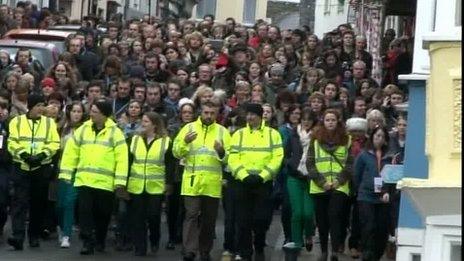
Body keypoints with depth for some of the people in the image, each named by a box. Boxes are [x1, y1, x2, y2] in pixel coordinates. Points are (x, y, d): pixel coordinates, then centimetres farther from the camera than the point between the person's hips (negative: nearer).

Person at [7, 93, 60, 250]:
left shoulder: (49, 123, 6)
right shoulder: (17, 121, 3)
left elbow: (54, 143, -1)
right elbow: (12, 143, -3)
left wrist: (42, 155, -16)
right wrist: (24, 155, -18)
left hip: (42, 168, 2)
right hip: (21, 167, -2)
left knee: (38, 203, 8)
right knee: (20, 202, -10)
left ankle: (34, 236, 20)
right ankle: (18, 236, -17)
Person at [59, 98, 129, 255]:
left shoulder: (115, 133, -2)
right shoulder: (82, 130, 7)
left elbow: (122, 158, -5)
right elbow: (71, 152, 10)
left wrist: (120, 182, -11)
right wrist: (65, 174, 4)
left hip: (105, 182, -2)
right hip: (84, 180, 2)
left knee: (102, 214, 9)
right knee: (85, 211, -5)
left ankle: (99, 242, 26)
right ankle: (88, 242, -2)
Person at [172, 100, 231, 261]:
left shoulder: (222, 131, 9)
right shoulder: (189, 128, 6)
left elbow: (229, 158, 4)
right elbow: (176, 153, 3)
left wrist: (221, 152, -17)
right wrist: (184, 142, -16)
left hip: (213, 184, 2)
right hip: (192, 181, -2)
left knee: (209, 218, 8)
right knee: (191, 215, -8)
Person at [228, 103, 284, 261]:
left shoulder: (273, 134, 4)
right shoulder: (239, 134, 7)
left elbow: (277, 157, -5)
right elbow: (233, 159, 0)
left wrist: (262, 176, -14)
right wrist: (244, 176, -14)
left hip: (264, 183, -1)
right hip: (243, 183, 1)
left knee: (261, 219, 0)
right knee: (243, 220, 1)